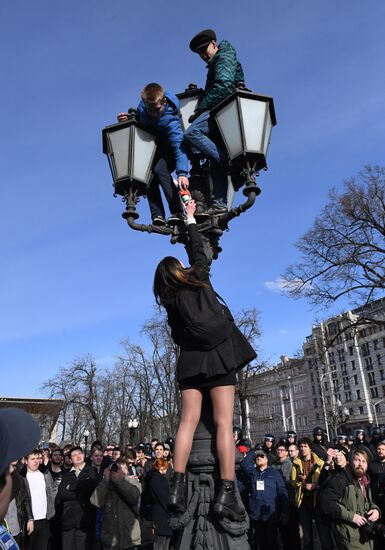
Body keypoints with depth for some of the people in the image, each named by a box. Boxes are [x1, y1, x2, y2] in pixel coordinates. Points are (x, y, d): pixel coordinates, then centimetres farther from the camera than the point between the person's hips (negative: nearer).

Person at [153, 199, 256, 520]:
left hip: (190, 359, 3)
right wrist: (191, 218, 26)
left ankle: (178, 487, -7)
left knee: (189, 420, 1)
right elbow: (199, 251, 19)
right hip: (218, 355, -3)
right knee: (224, 422, -7)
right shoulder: (198, 278, 5)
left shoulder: (169, 299, 12)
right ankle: (227, 493, -11)